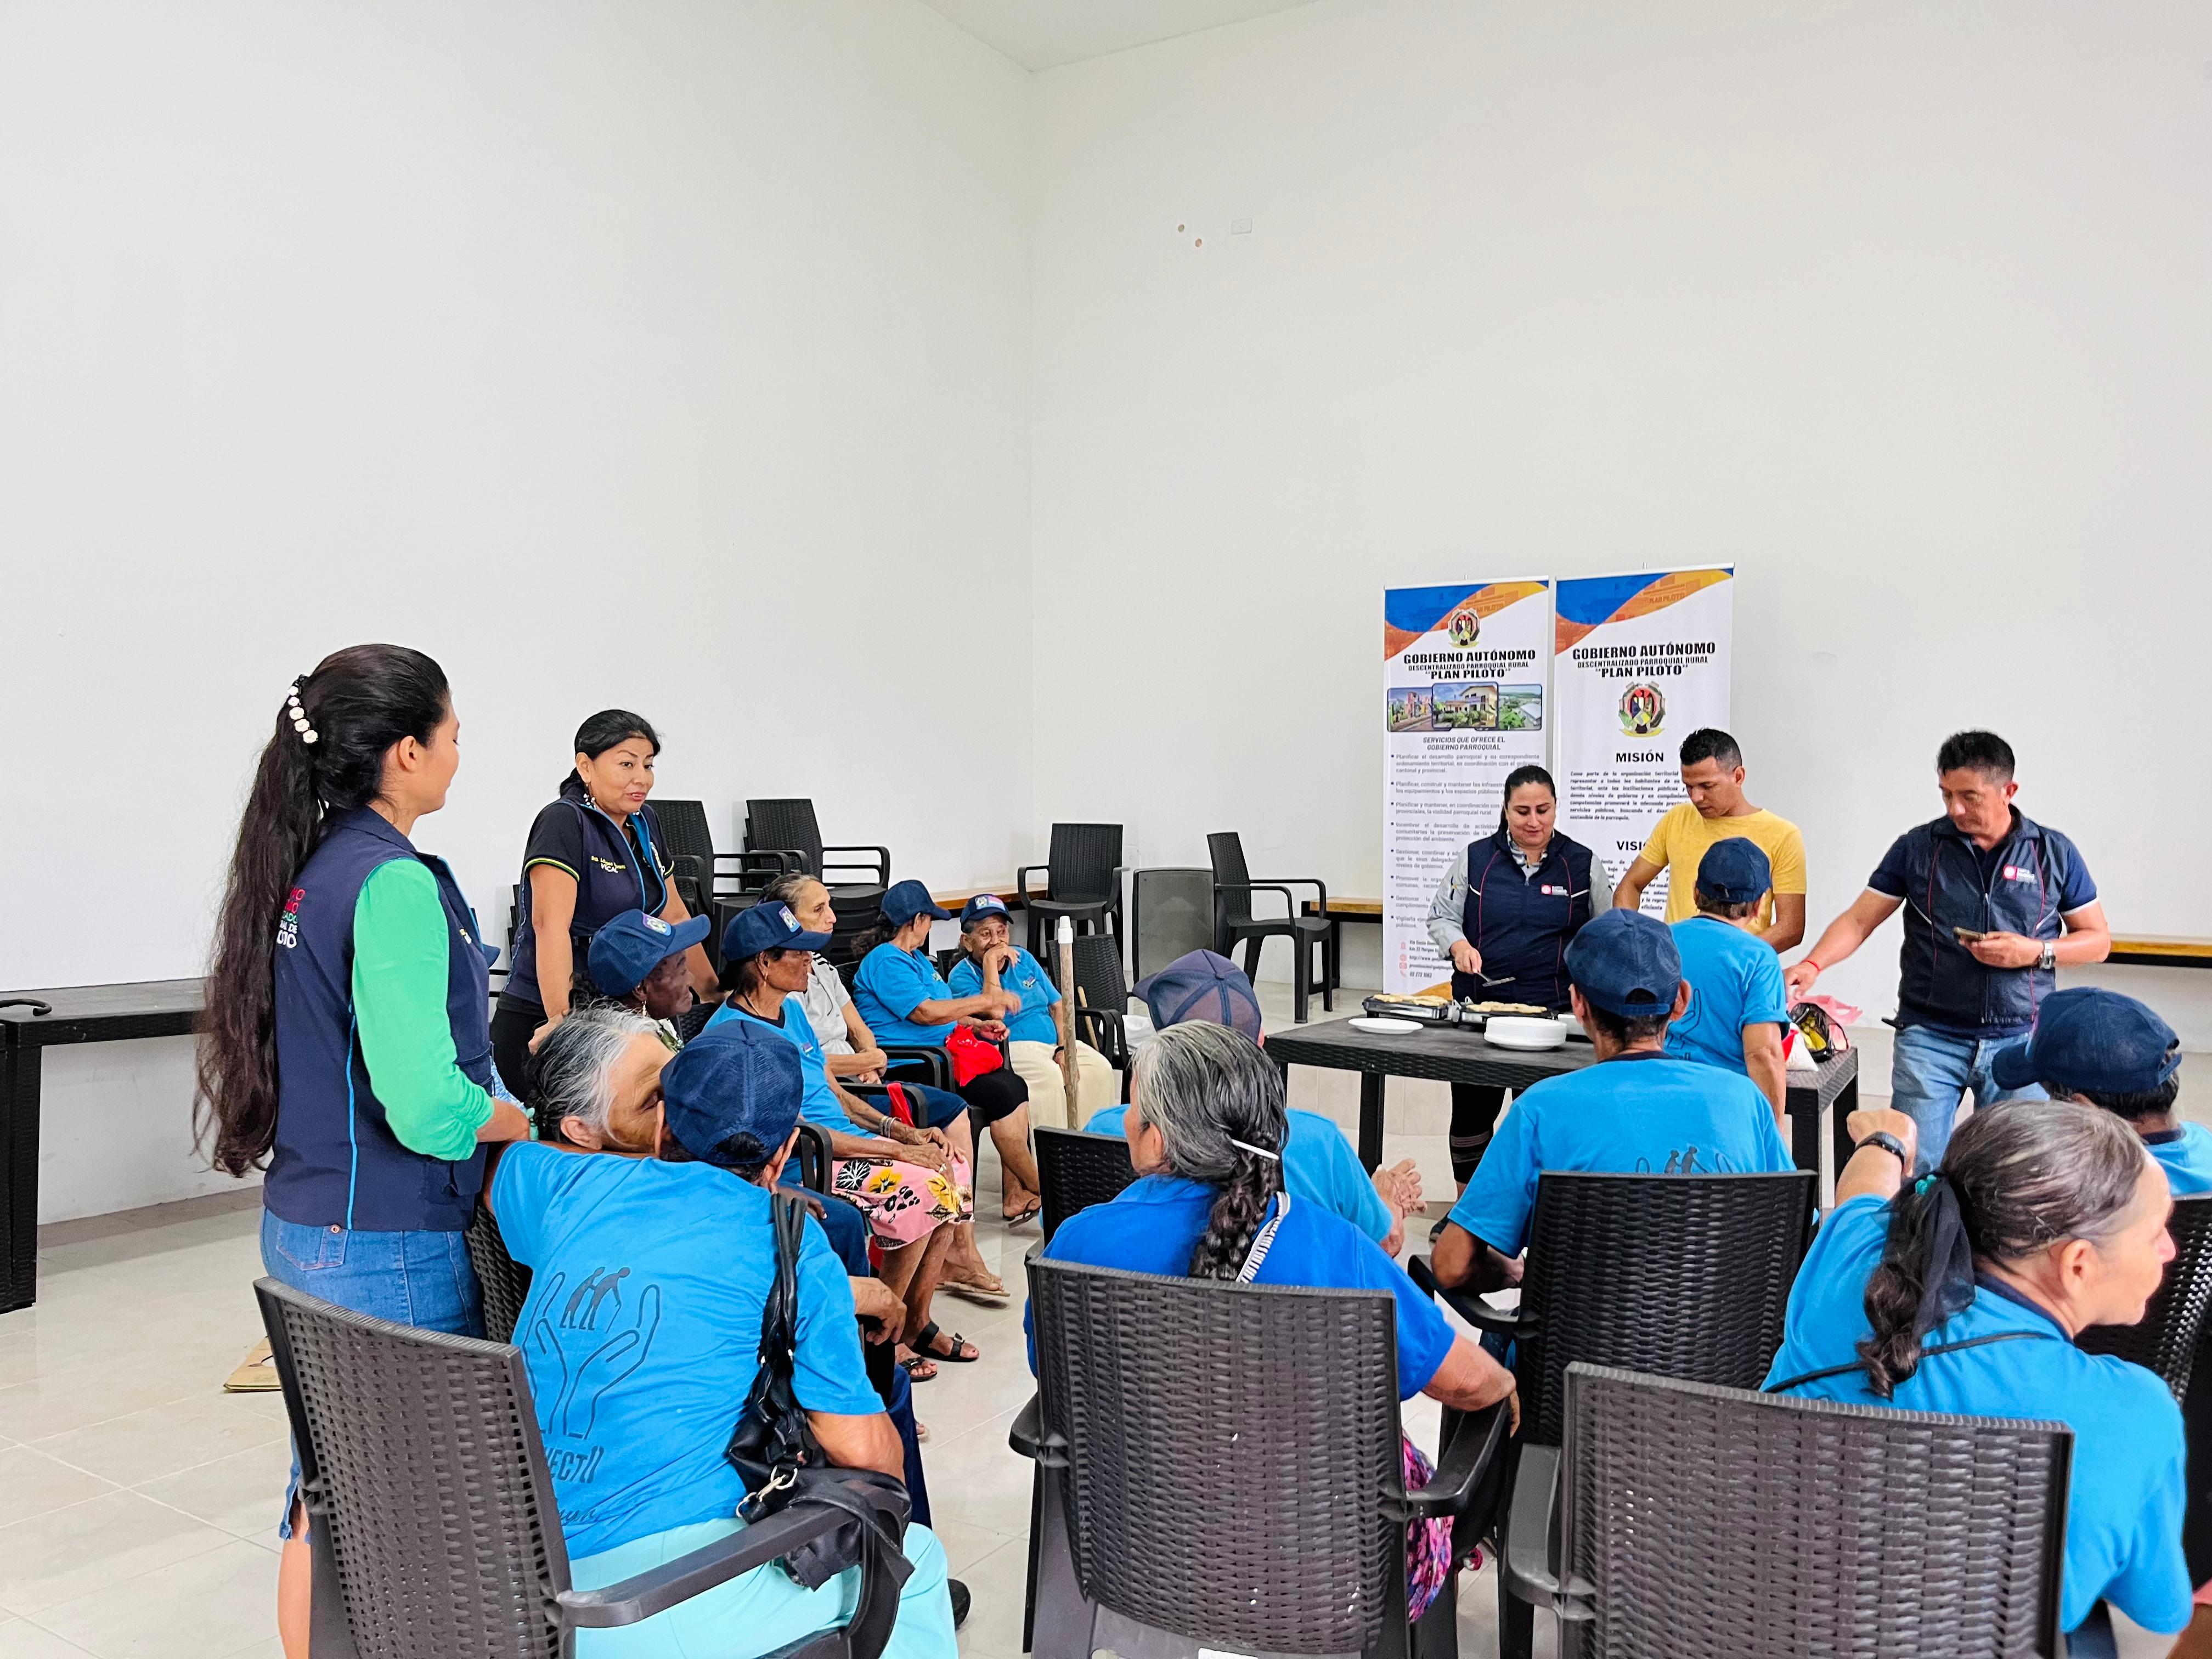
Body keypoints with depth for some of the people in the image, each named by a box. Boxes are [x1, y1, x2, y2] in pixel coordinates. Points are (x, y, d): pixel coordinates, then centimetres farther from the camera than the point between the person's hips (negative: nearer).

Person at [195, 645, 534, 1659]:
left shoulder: (305, 870, 8)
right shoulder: (394, 883, -19)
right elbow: (427, 1109, -25)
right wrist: (536, 1118, -8)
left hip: (303, 1228, 9)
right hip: (390, 1251, -9)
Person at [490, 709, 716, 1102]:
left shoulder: (645, 823, 10)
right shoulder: (564, 822, -13)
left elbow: (674, 915, 19)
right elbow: (551, 926, -24)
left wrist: (713, 994, 20)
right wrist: (561, 1021, -33)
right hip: (541, 1020, -7)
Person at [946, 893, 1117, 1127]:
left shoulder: (1022, 958, 16)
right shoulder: (961, 976, -2)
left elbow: (1058, 1005, 15)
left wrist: (1064, 1049, -3)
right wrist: (990, 964, -16)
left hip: (1053, 1043, 6)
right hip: (1011, 1048, -6)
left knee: (1100, 1068, -18)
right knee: (1048, 1075, -34)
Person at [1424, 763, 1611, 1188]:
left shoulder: (1582, 863, 4)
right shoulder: (1476, 858, 5)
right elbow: (1441, 916, 10)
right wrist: (1459, 946, -10)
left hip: (1553, 1010, -1)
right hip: (1478, 1008, 1)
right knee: (1471, 1110, 8)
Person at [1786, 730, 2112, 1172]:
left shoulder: (2055, 853, 5)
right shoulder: (1918, 847, 2)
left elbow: (2098, 940, 9)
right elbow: (1859, 921, 0)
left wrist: (2036, 952, -10)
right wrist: (1813, 965, -17)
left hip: (2021, 1041, 1)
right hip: (1930, 1037, -1)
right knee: (1913, 1170, -4)